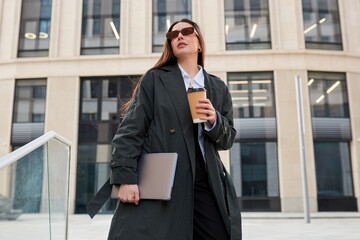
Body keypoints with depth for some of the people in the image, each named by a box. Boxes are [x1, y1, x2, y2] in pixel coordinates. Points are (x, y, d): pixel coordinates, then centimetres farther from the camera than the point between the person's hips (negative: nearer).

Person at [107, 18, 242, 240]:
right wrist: (126, 177, -12)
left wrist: (214, 121, -7)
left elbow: (228, 139, 15)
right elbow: (131, 130, -1)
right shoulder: (154, 79, 8)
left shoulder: (218, 88, 17)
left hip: (206, 183, 3)